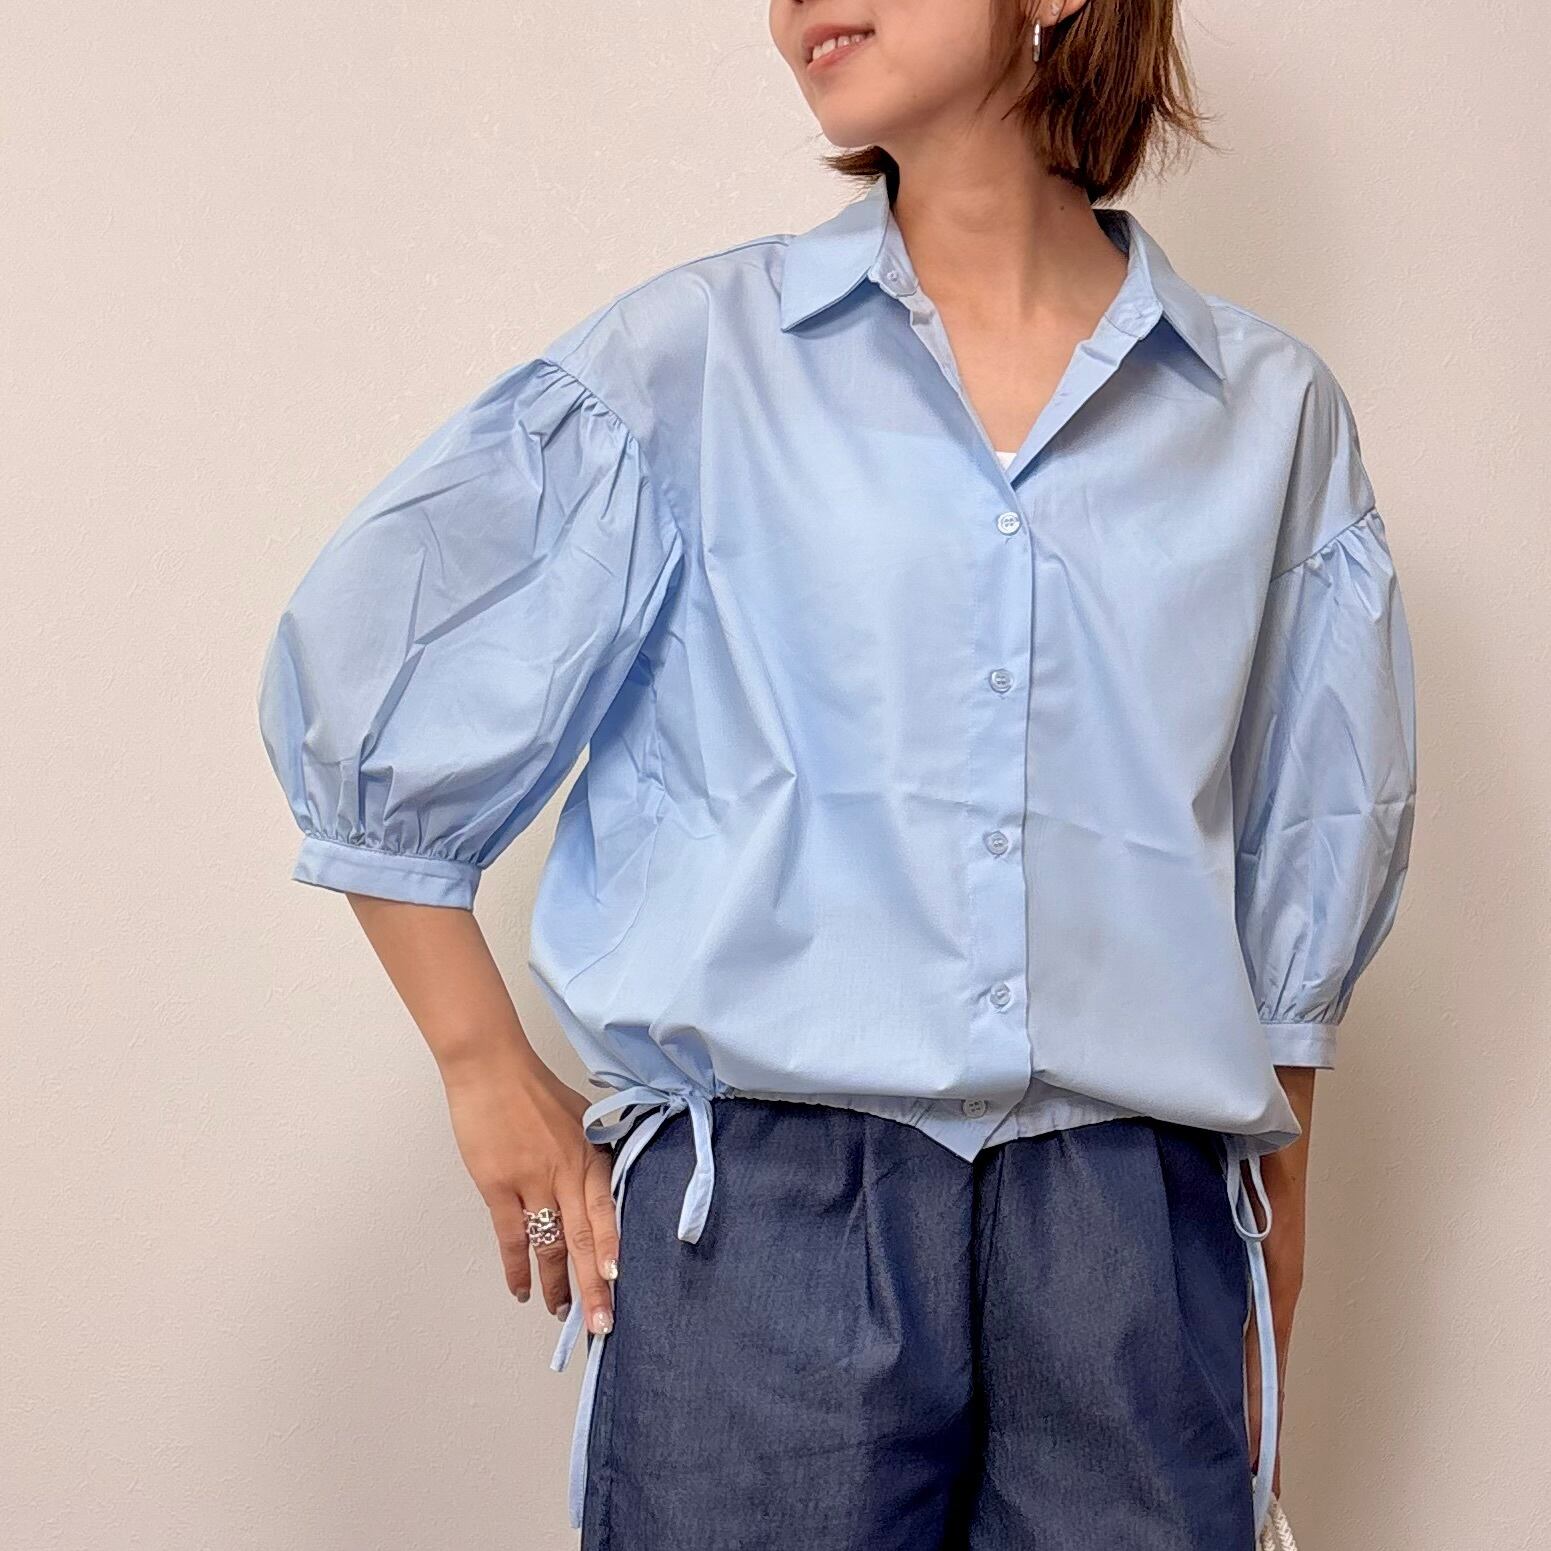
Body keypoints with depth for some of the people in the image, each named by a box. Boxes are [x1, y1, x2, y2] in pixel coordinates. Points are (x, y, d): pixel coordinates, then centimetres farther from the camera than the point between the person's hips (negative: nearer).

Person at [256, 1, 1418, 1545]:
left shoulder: (1274, 414, 9)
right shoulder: (692, 361, 3)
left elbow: (1307, 891, 15)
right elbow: (354, 687, 5)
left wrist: (1271, 1277, 16)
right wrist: (493, 1082, 4)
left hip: (1132, 1240, 2)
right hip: (763, 1218, -1)